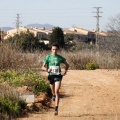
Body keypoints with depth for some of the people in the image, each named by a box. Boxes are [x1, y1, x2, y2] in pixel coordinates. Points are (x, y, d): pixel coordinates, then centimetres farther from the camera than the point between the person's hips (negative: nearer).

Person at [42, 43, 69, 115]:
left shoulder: (60, 58, 1)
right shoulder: (48, 57, 0)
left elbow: (67, 65, 15)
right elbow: (43, 67, -1)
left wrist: (65, 71, -4)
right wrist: (47, 69, -22)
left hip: (58, 76, -2)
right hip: (51, 75, 2)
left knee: (57, 91, -15)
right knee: (53, 91, 17)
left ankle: (56, 109, -18)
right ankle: (53, 95, 57)